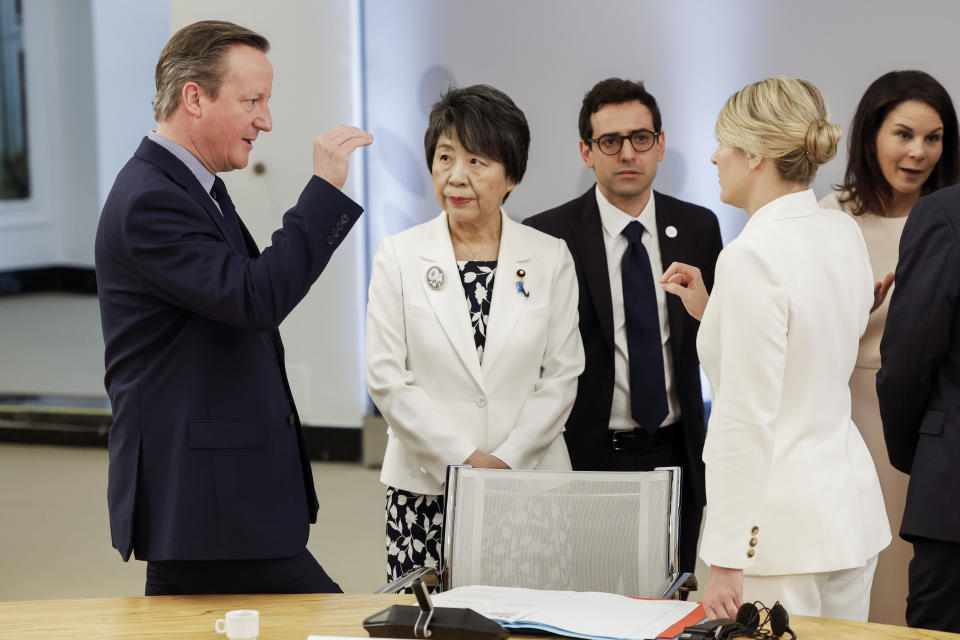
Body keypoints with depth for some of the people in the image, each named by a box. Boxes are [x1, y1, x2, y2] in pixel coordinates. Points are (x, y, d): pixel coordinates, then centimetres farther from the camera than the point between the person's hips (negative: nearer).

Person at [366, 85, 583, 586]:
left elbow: (561, 376, 4)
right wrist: (463, 459, -9)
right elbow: (387, 378, -2)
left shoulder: (550, 258, 6)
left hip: (530, 483, 1)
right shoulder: (398, 257, 3)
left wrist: (506, 460, -7)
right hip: (425, 484, 0)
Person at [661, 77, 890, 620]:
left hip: (778, 524, -9)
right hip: (850, 503, 9)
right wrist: (710, 311, 18)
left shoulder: (752, 256, -19)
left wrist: (726, 561, -17)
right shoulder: (845, 234, 6)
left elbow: (747, 420, -20)